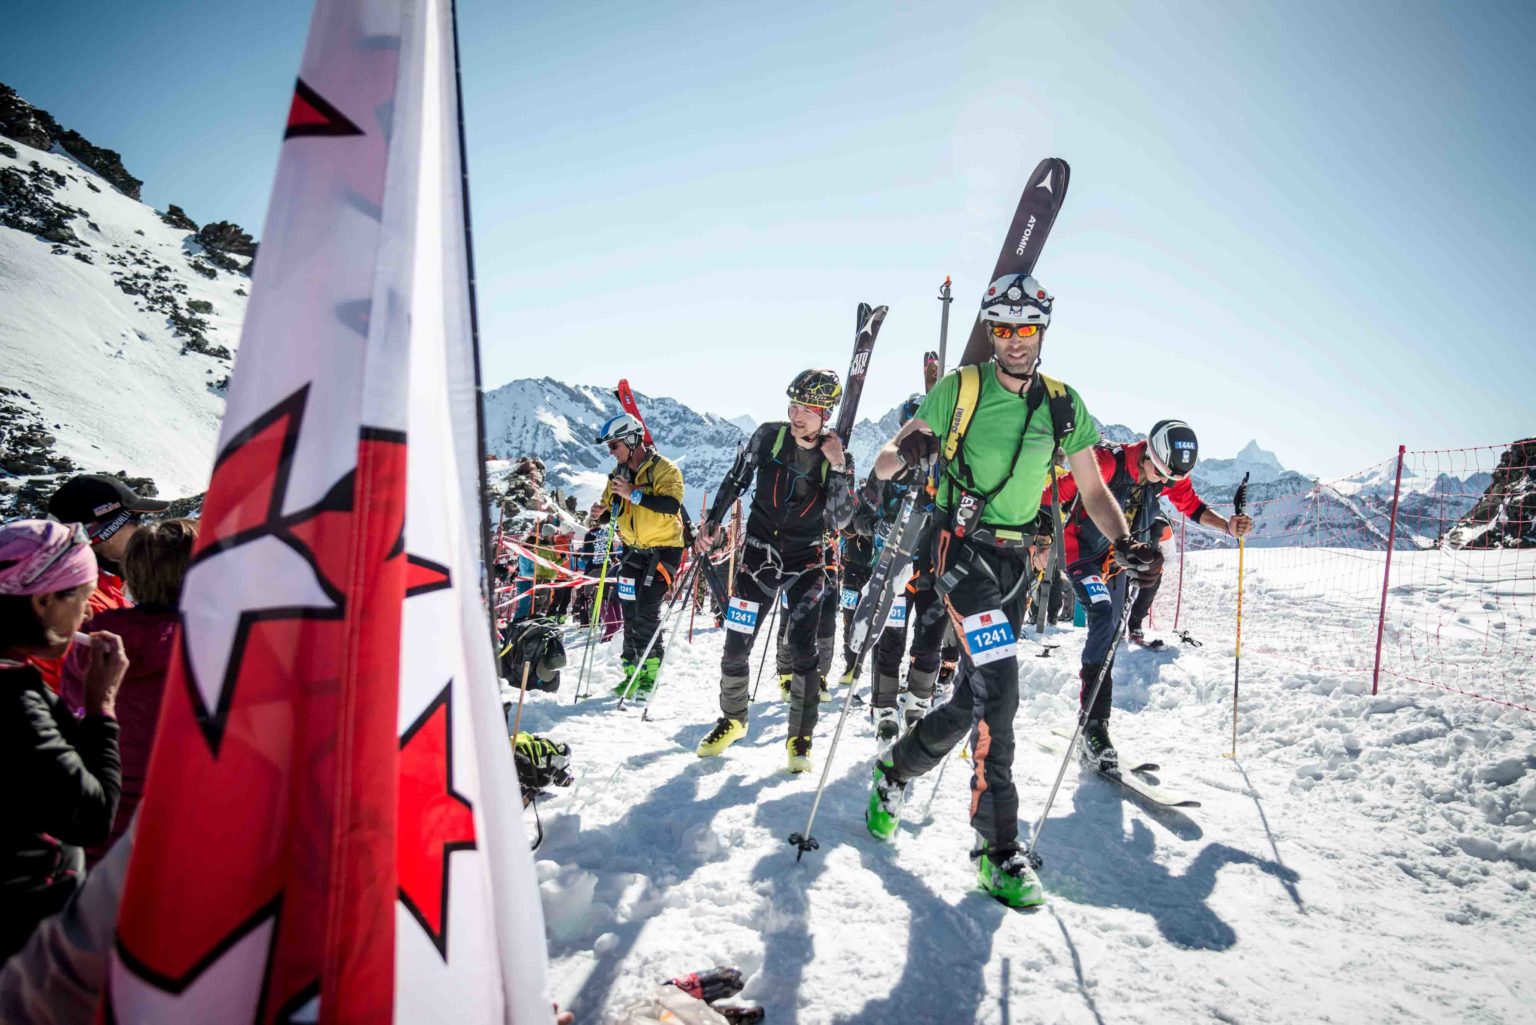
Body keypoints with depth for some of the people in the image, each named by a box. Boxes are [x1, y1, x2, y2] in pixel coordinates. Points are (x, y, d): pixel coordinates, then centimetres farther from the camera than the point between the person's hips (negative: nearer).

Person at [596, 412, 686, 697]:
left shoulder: (664, 468, -14)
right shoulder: (619, 473, 8)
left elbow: (672, 504, -29)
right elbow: (609, 508, 20)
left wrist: (633, 494, -31)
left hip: (663, 548, -7)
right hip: (634, 549, 7)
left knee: (646, 609, -11)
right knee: (630, 609, 6)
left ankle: (650, 670, 3)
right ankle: (632, 669, 16)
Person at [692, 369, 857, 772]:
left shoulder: (839, 458, -8)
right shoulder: (768, 436, -7)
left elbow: (839, 521, -14)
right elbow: (735, 480, 7)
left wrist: (838, 469, -24)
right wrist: (712, 522, 4)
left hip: (806, 559, -1)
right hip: (760, 551, 1)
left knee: (802, 649, -9)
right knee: (736, 645, 3)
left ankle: (800, 738, 8)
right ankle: (732, 719, 27)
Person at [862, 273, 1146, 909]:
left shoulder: (1062, 404, 7)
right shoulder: (960, 389, -3)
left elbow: (1092, 489, 8)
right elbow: (883, 467, -5)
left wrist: (1123, 542, -11)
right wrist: (906, 452, -29)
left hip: (1016, 560, 5)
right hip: (964, 549, -5)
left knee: (974, 698, 9)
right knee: (998, 688, -18)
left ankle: (896, 770, 34)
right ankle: (997, 846, -8)